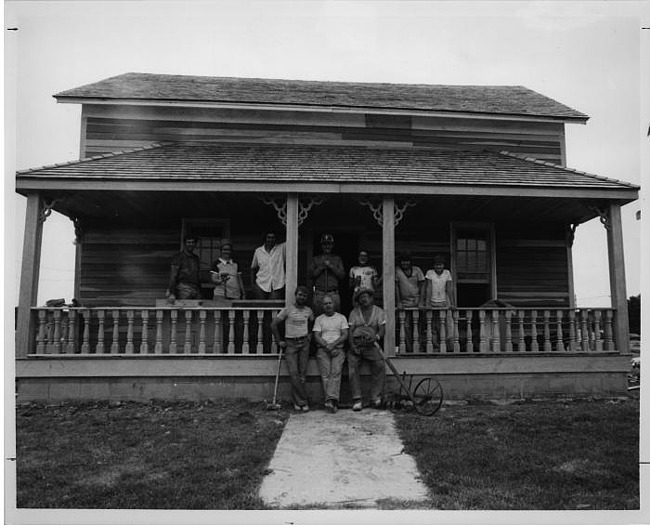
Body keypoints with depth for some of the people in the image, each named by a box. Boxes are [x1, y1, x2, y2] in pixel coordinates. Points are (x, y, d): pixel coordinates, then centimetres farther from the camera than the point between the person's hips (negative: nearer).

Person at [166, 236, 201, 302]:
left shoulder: (196, 258, 17)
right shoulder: (178, 257, -2)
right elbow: (173, 275, -8)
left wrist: (199, 289, 16)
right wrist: (172, 293, -17)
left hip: (196, 290, 6)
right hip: (183, 289, -6)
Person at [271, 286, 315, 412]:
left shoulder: (308, 311, 10)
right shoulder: (287, 310, -1)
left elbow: (312, 323, 27)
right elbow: (274, 324, 1)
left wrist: (310, 334, 10)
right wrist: (279, 341, 0)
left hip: (304, 343, 3)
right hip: (290, 343, -2)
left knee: (302, 373, -2)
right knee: (294, 373, -10)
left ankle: (298, 401, 7)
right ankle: (303, 401, -3)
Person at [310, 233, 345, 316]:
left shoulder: (337, 259, 12)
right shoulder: (316, 259, 14)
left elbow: (342, 275, 2)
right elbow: (311, 275, 5)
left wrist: (331, 266, -7)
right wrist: (321, 267, -6)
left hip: (333, 293, 0)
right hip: (319, 294, 1)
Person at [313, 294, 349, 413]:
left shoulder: (341, 317, 15)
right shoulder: (319, 319, 16)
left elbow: (345, 335, 5)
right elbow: (317, 336, 6)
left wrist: (333, 345, -8)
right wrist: (326, 346, -10)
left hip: (338, 349, 0)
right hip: (323, 349, 0)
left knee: (336, 371, -23)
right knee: (326, 373, -18)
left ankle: (330, 399, -33)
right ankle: (333, 403, -22)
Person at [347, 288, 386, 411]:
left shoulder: (379, 311, 9)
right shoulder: (354, 312, 10)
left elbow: (382, 330, 3)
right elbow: (350, 331, 4)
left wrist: (376, 337, -19)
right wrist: (352, 345, -10)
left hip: (371, 346, 0)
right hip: (356, 346, 0)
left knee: (380, 366, -19)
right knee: (352, 365, -20)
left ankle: (375, 398, -10)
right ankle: (357, 399, -17)